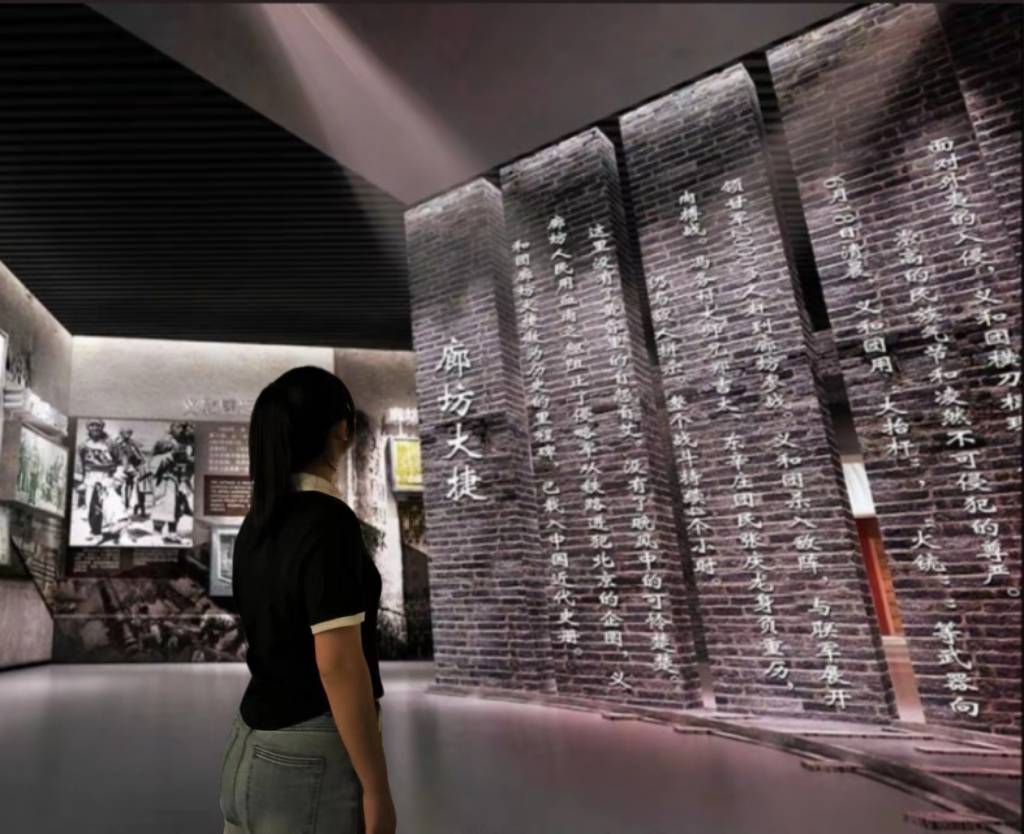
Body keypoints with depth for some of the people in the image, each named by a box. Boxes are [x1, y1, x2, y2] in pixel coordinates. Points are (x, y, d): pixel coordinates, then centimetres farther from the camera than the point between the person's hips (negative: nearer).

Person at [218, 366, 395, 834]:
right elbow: (339, 664, -24)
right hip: (314, 758, -8)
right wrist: (376, 789, -17)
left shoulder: (255, 526, 5)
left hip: (252, 749, 8)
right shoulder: (329, 521, -21)